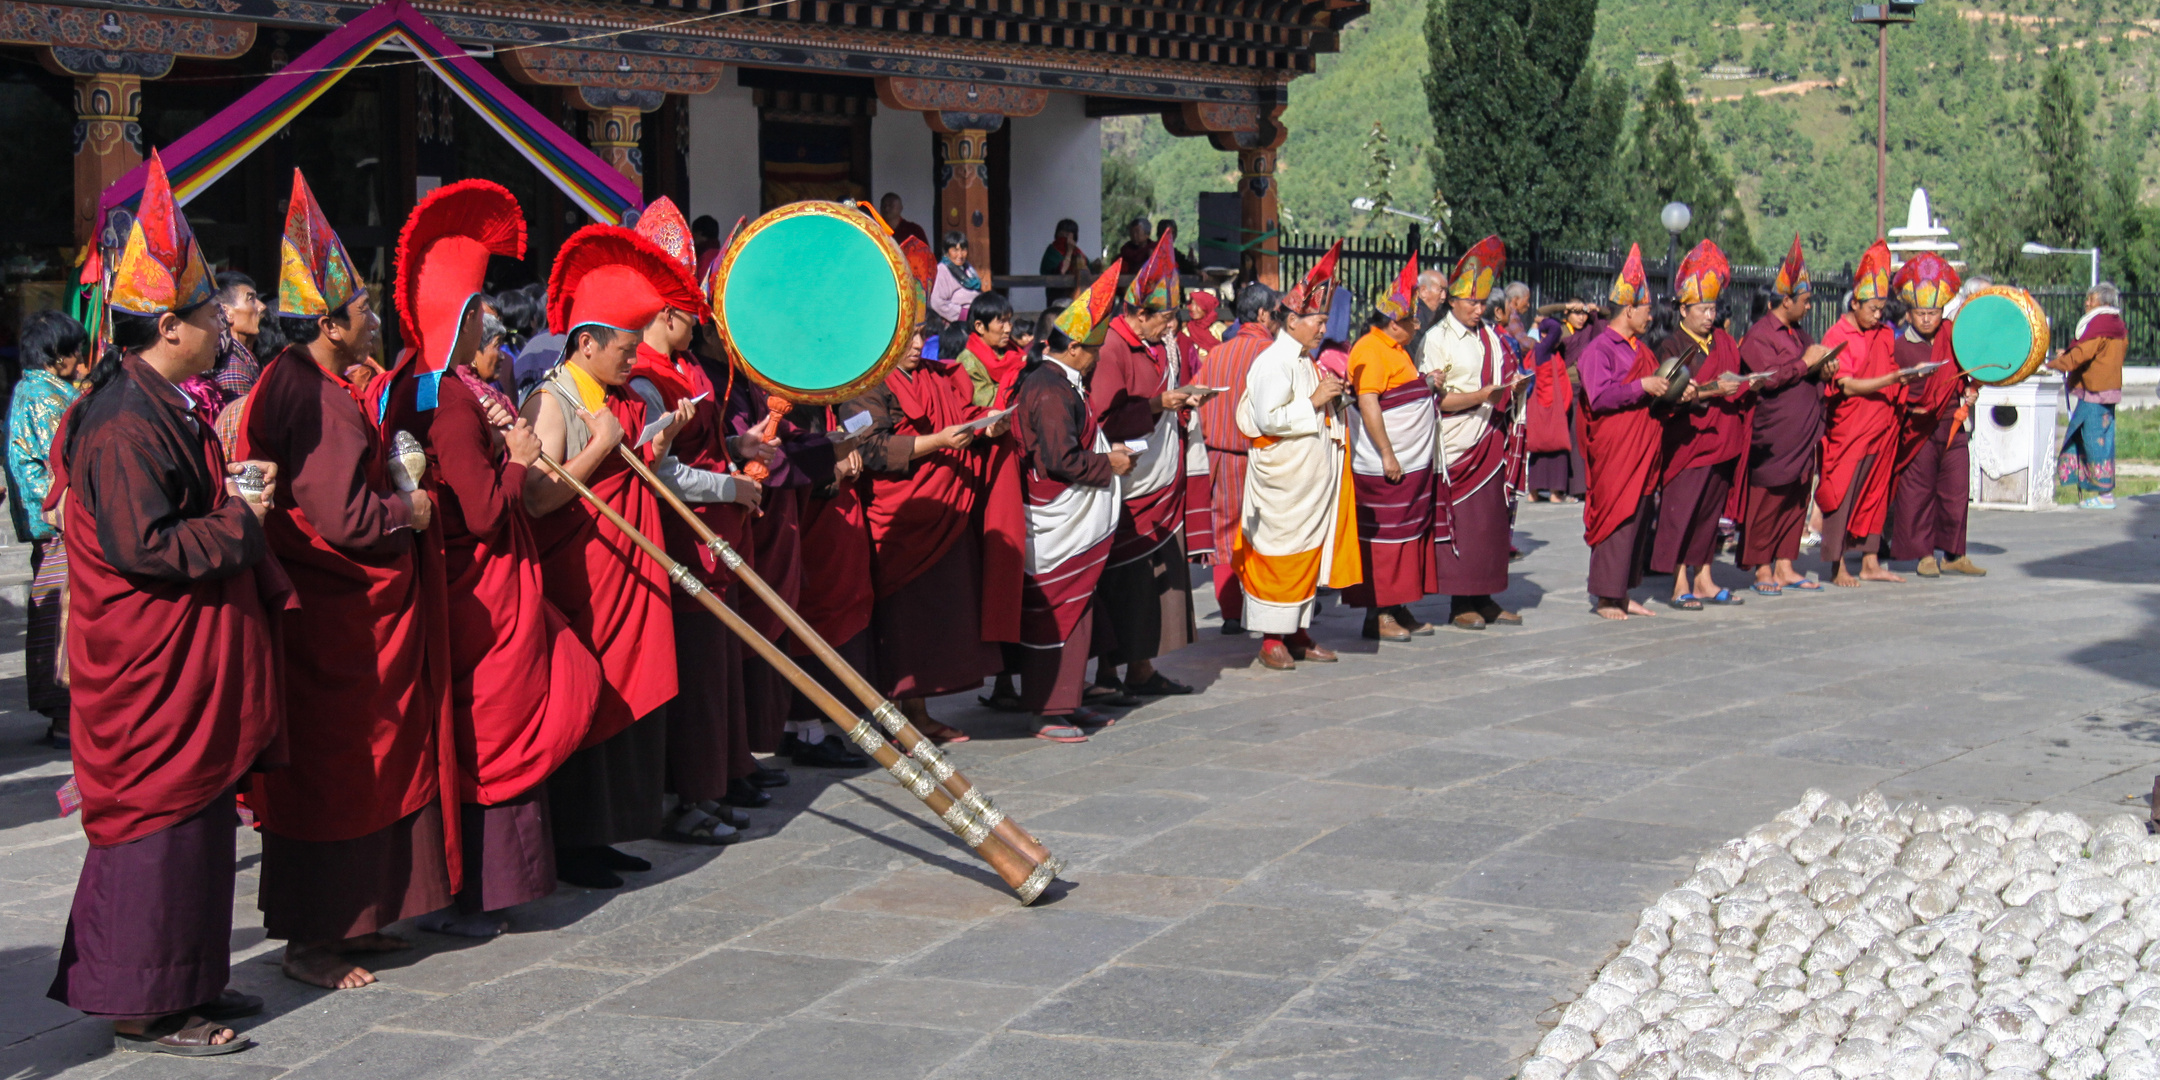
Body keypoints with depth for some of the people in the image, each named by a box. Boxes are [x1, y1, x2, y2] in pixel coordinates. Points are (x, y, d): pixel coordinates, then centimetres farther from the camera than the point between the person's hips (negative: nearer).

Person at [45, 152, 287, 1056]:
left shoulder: (162, 406, 13)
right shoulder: (123, 424, -21)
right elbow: (143, 546, -24)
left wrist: (233, 486, 11)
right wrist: (240, 520, -15)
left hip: (191, 657, 11)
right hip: (153, 664, -11)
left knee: (198, 811, 15)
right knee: (161, 815, -4)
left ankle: (187, 982, 25)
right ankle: (144, 1007, 4)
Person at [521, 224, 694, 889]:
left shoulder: (623, 401, 14)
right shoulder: (552, 402, -12)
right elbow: (536, 499, -22)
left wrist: (661, 441, 4)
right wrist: (602, 445, -18)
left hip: (626, 578, 8)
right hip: (575, 579, -8)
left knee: (628, 700, 9)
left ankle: (600, 834, 17)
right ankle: (568, 845, 5)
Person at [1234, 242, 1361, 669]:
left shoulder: (1305, 361, 14)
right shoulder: (1273, 362, -15)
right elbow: (1268, 418, -25)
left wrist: (1332, 399, 8)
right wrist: (1314, 401, -20)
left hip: (1312, 479, 9)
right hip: (1282, 480, -9)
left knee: (1310, 550, 12)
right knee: (1280, 553, -4)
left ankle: (1298, 630, 19)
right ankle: (1272, 638, 3)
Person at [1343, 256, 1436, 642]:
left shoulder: (1395, 348, 17)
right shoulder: (1371, 350, -15)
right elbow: (1367, 404, -22)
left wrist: (1429, 385, 15)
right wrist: (1387, 454, -23)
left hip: (1411, 463, 10)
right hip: (1385, 465, -10)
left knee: (1409, 533, 12)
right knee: (1383, 536, -6)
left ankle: (1398, 610, 19)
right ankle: (1378, 615, -1)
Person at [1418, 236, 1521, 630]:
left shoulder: (1490, 338, 13)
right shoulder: (1436, 340, -6)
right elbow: (1437, 400, -12)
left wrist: (1510, 390, -2)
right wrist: (1483, 395, -20)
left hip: (1489, 440, 6)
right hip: (1454, 445, -6)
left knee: (1492, 519, 7)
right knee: (1460, 520, -4)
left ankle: (1484, 598, 14)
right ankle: (1460, 603, 1)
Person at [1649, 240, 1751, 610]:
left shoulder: (1723, 341, 13)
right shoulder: (1671, 347, -5)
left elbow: (1737, 379, 21)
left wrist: (1746, 385, 0)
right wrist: (1713, 390, -24)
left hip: (1722, 438, 6)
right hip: (1687, 438, -6)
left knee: (1711, 508, 10)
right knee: (1681, 508, -6)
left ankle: (1703, 580, 16)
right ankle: (1680, 584, -3)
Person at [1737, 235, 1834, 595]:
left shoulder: (1798, 332, 19)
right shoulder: (1759, 335, -9)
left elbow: (1809, 375, 27)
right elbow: (1768, 378, -20)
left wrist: (1824, 371, 5)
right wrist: (1805, 363, -16)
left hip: (1802, 435, 9)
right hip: (1773, 437, -9)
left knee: (1796, 500, 9)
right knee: (1768, 500, -4)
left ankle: (1784, 566, 15)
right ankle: (1763, 569, 2)